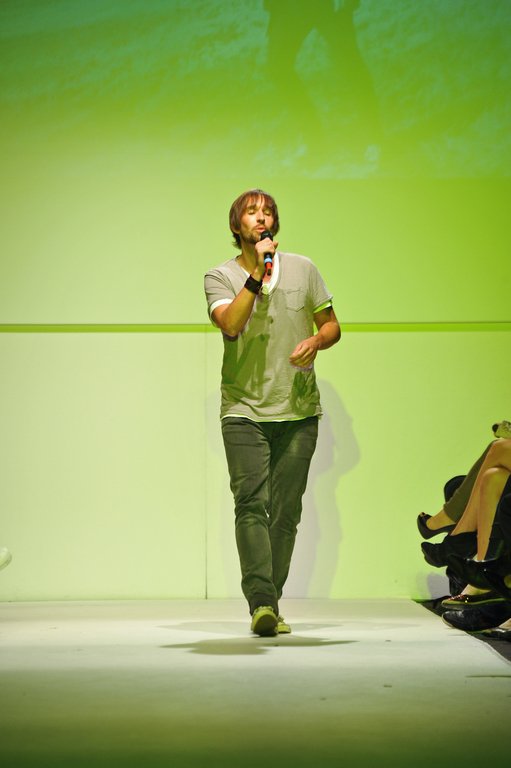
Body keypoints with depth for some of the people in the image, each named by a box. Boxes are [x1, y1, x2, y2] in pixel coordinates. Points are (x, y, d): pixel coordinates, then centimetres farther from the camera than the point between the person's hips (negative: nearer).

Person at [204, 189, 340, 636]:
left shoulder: (302, 269, 12)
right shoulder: (220, 277, 4)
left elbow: (332, 325, 15)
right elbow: (230, 324, -14)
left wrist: (316, 340, -7)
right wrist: (258, 271, -15)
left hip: (299, 411, 2)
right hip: (244, 410, -2)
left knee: (285, 512, 2)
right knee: (251, 505, -15)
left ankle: (270, 605, 10)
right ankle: (261, 604, -21)